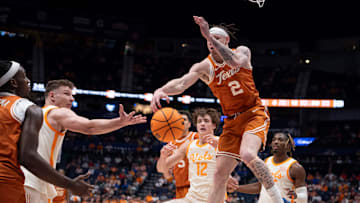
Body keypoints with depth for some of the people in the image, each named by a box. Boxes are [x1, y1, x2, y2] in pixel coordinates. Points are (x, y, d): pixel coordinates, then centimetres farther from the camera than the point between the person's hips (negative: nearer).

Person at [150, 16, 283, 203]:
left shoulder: (242, 51, -3)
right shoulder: (205, 67, -3)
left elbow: (235, 62, -28)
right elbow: (182, 83, -20)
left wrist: (210, 36, -31)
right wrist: (161, 90, -41)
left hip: (254, 114, -3)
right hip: (232, 121, 3)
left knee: (248, 154, -30)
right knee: (220, 172, -3)